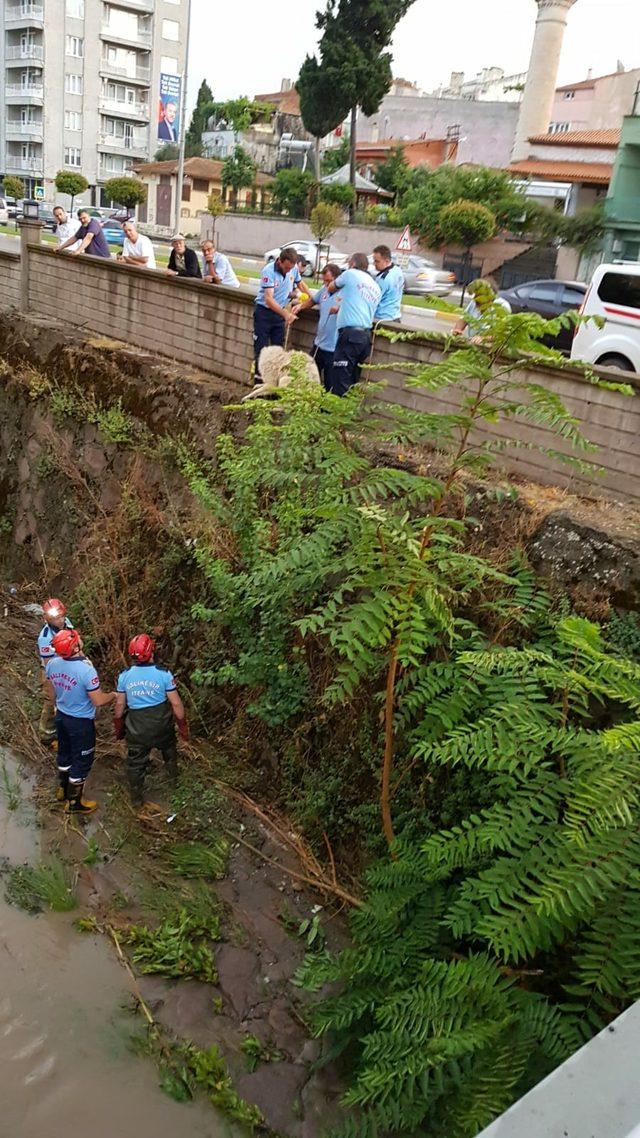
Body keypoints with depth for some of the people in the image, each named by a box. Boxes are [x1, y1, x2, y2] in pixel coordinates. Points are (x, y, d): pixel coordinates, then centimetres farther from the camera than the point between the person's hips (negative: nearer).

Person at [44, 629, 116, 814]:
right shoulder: (86, 670, -32)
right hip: (80, 722, -7)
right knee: (82, 761, 12)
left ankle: (64, 789, 48)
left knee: (65, 753, 27)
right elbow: (98, 701, -23)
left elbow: (51, 694, 5)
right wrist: (114, 695, -4)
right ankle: (74, 802, 27)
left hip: (61, 716, 7)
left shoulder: (52, 663, -11)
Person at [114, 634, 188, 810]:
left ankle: (136, 797, 29)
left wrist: (118, 725, 18)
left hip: (136, 728, 1)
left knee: (136, 763, 17)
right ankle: (172, 772, 51)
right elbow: (176, 703, -12)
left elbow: (120, 704, 2)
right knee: (168, 745, 31)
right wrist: (183, 724, 2)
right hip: (161, 726, -1)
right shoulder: (163, 674, -17)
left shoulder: (125, 676, -9)